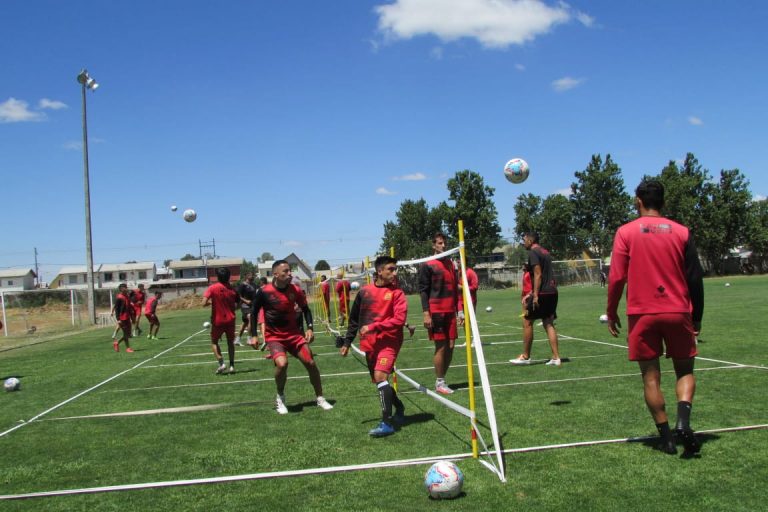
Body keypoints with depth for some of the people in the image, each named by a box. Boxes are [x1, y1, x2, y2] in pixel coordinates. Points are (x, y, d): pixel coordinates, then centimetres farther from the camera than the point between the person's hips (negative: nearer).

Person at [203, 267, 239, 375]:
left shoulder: (212, 288, -10)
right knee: (230, 342, 16)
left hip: (218, 321, -2)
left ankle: (221, 363, -2)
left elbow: (204, 303, -18)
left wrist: (210, 303, 2)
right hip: (230, 319, 2)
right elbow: (237, 306, 3)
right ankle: (231, 365, 11)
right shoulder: (232, 289, -2)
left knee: (214, 342, 14)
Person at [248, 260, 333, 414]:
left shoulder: (295, 290, -6)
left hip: (293, 333, 3)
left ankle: (320, 398, 16)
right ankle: (280, 398, 1)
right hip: (274, 336, -3)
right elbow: (254, 313, -1)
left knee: (310, 362, -3)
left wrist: (309, 328, -5)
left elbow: (305, 309, 8)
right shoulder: (264, 292, -14)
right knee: (282, 363, -26)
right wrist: (253, 335, -4)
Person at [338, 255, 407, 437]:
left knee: (380, 376, -22)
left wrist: (373, 327, -18)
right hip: (370, 345, 5)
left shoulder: (397, 293, -5)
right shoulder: (365, 291, 5)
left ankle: (387, 424, -19)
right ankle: (399, 409, 38)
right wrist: (347, 343, 14)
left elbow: (399, 320, -15)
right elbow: (354, 319, 14)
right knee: (378, 380, 13)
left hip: (389, 342, -5)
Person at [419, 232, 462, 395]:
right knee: (441, 347, -3)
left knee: (450, 346, 6)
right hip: (436, 312, -6)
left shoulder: (450, 264, 16)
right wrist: (425, 313, -14)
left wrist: (459, 310, 15)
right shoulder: (427, 266, -4)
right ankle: (439, 382, 7)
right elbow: (423, 290, -7)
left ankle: (442, 379, 17)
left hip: (450, 311, 6)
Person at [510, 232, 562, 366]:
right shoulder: (545, 252, 19)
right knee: (549, 324, 8)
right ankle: (556, 358, 4)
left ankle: (525, 356, 7)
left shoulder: (533, 253, -8)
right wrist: (531, 294, 26)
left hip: (542, 293, -9)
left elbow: (538, 274, -17)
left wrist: (535, 295, -19)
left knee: (527, 322, 2)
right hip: (552, 291, 9)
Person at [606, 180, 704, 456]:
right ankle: (683, 421, -10)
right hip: (678, 312, 2)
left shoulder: (626, 232, -1)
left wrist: (611, 313, 5)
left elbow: (616, 277, -5)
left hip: (642, 314, -1)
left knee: (651, 377, 7)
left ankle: (666, 436, 8)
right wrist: (696, 318, 13)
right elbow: (695, 278, 5)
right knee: (685, 370, 13)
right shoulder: (681, 232, 5)